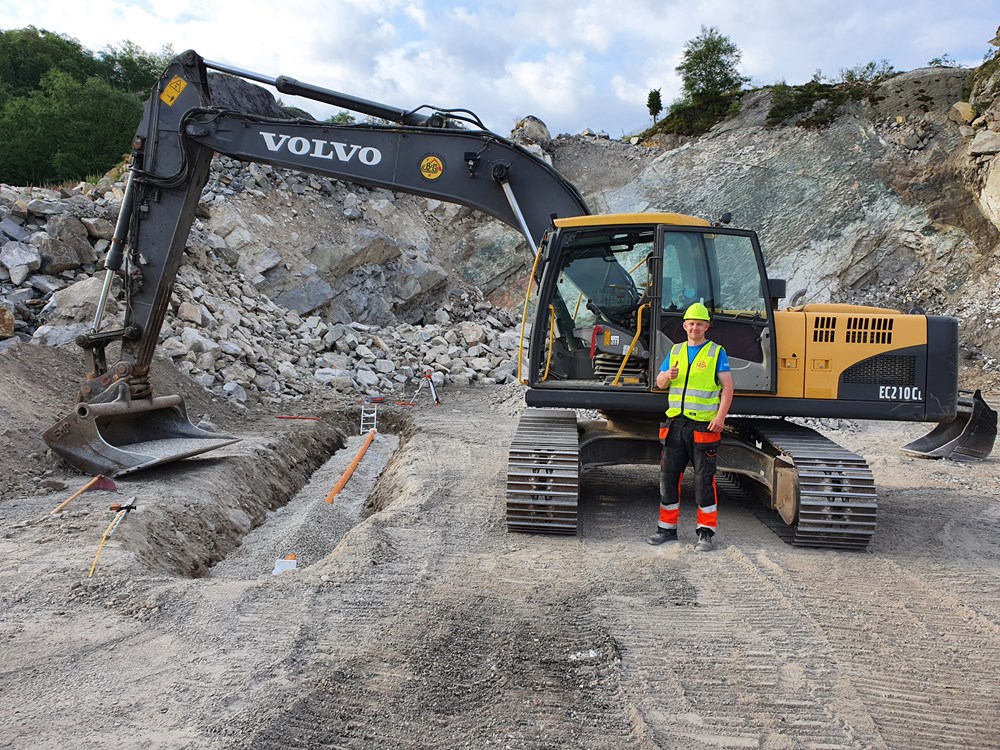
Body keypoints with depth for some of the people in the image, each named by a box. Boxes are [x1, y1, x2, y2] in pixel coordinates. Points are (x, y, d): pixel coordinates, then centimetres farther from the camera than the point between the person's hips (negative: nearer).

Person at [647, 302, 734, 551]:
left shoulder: (716, 352, 1)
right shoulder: (675, 351, 15)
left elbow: (727, 387, -4)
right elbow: (659, 383, 14)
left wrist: (720, 416, -16)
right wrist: (667, 375, -9)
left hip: (703, 425, -4)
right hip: (676, 423, 5)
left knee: (704, 479, 0)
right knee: (668, 475, 7)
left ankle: (706, 532, 9)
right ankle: (668, 527, 19)